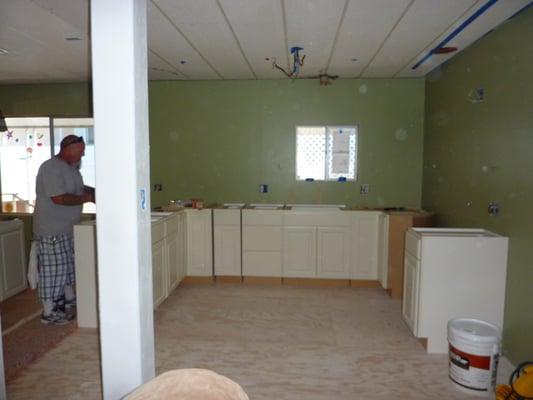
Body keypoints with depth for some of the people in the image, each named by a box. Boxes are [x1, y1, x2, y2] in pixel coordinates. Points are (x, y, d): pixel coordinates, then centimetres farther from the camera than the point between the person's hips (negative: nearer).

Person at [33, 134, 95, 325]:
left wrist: (93, 191, 4)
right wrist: (86, 198, -18)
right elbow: (59, 198, -27)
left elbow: (78, 188, 22)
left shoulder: (71, 167, 10)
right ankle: (49, 312, 8)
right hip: (51, 230, -10)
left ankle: (69, 298, 36)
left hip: (68, 228, 10)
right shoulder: (51, 168, -20)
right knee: (53, 268, -3)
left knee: (68, 264, 20)